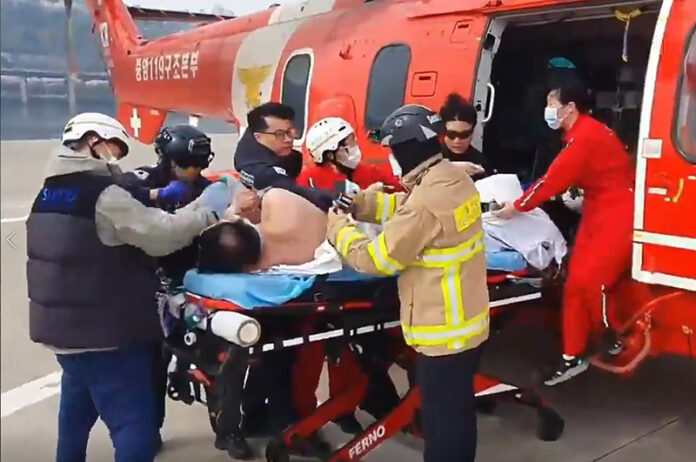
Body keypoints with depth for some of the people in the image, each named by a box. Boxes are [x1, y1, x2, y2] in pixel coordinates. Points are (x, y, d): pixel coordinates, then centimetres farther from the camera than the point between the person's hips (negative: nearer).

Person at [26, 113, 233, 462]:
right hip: (104, 333, -9)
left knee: (77, 409, 27)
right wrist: (208, 209, -10)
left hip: (60, 325, 9)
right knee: (135, 426, -4)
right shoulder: (103, 195, -18)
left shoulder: (50, 193, 8)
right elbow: (163, 237, -23)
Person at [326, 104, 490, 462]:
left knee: (440, 420, 7)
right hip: (467, 324, 9)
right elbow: (406, 207, 16)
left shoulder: (427, 201, -28)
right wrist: (359, 203, 6)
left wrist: (339, 229, -4)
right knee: (459, 410, 25)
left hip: (443, 333, -9)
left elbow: (377, 258, -20)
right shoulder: (455, 179, 1)